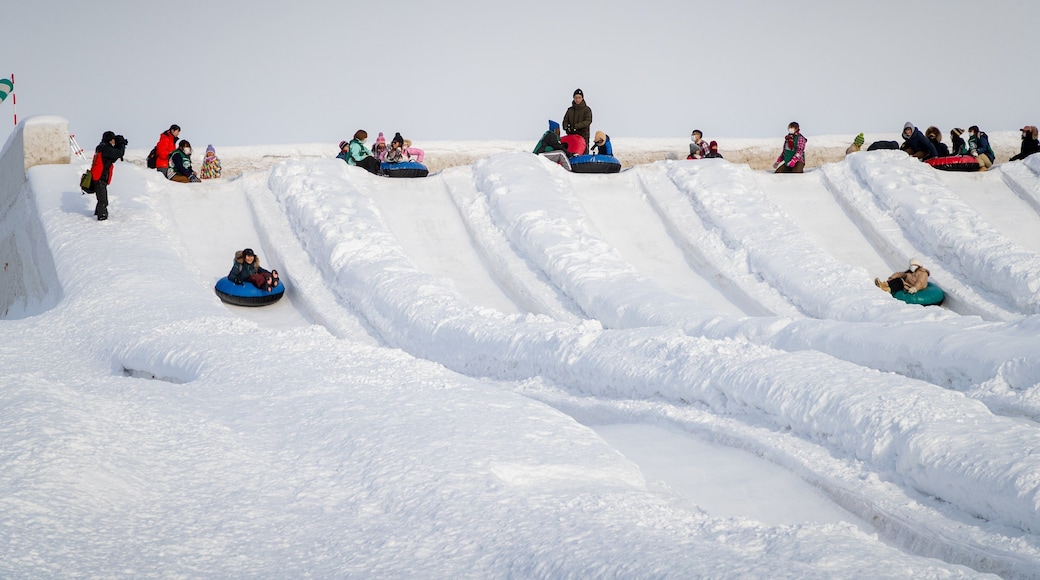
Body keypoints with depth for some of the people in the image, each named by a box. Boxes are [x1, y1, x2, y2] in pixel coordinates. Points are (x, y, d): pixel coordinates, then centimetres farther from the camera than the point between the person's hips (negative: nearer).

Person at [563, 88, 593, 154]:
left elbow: (588, 121, -11)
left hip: (583, 136, -3)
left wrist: (576, 126, -22)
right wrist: (566, 127, -11)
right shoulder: (570, 110, 15)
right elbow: (565, 120, 13)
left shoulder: (586, 109, 3)